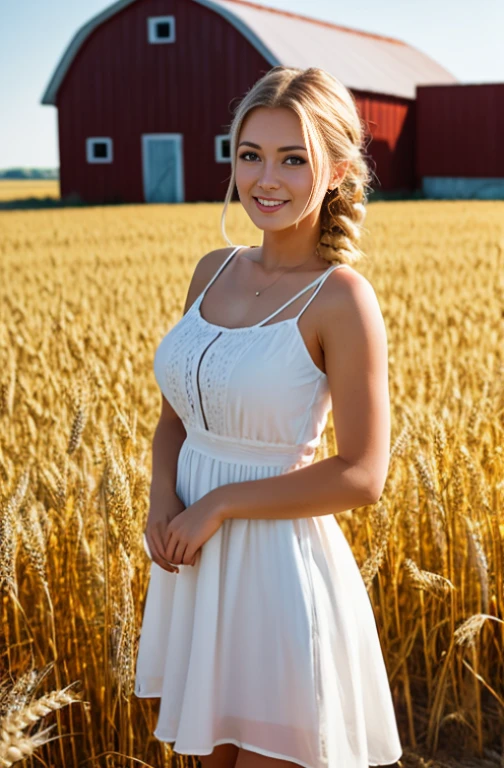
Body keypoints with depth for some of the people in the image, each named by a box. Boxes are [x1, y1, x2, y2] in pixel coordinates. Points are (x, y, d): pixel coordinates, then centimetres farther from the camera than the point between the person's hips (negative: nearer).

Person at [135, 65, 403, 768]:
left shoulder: (341, 298, -16)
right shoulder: (214, 270, 3)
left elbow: (361, 477, -16)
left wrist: (218, 504, -15)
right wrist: (164, 500, -7)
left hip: (280, 564, -6)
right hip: (197, 560, 6)